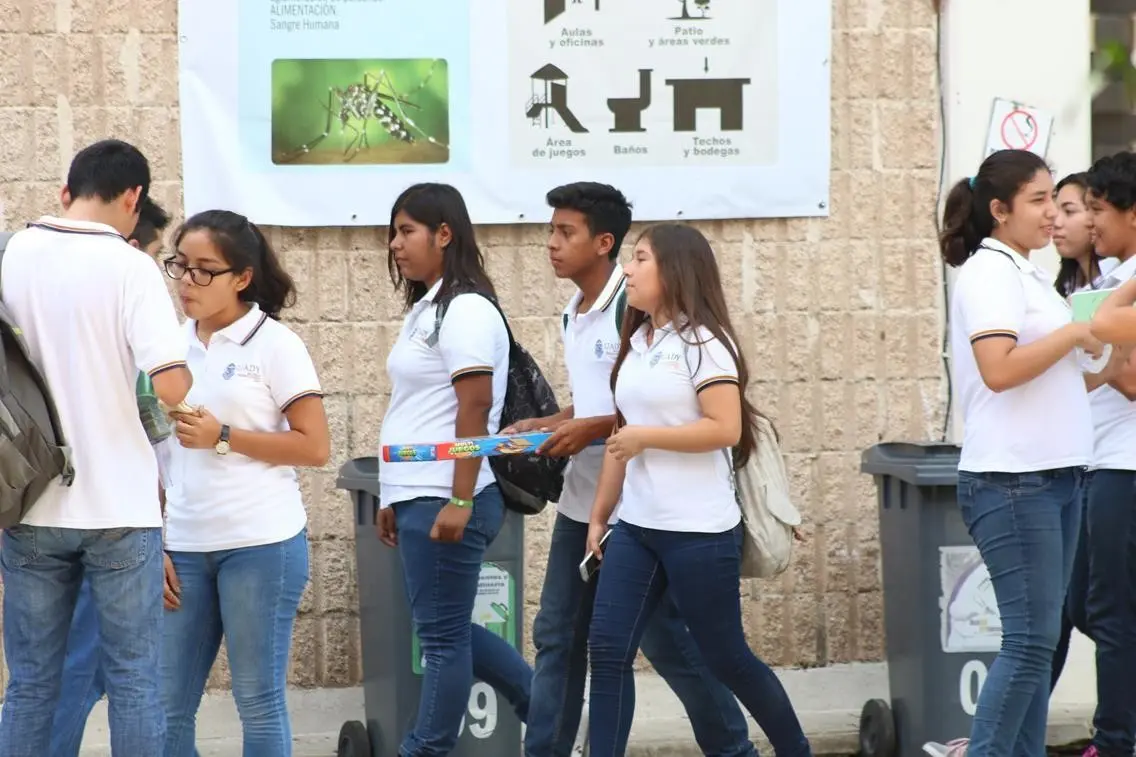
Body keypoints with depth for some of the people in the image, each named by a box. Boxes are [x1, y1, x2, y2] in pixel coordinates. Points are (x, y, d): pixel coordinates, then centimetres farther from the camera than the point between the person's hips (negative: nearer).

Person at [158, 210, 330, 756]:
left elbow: (314, 447, -7)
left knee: (258, 700, 1)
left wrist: (223, 437, -13)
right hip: (184, 545, 5)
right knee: (167, 706, 4)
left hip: (261, 544, -5)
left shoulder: (275, 345, -3)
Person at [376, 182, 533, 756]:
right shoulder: (428, 309, 16)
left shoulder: (465, 310, -12)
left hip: (444, 501, -10)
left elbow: (474, 409, -19)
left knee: (442, 634, -2)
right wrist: (395, 500, 19)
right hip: (419, 497, 10)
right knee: (445, 629, 15)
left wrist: (458, 502, -23)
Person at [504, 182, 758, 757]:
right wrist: (541, 426, 5)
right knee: (557, 637, 7)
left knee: (665, 638, 0)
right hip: (581, 503, 8)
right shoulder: (574, 316, 10)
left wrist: (591, 429, -21)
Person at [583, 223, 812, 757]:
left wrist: (644, 436, -16)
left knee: (726, 658, 4)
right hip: (635, 528, 7)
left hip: (698, 532, -7)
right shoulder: (636, 343, 13)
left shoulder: (702, 342, -10)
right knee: (607, 651, -4)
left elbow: (726, 429, -20)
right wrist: (599, 514, 14)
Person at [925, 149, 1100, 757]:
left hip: (1055, 478, 9)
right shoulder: (989, 273, -11)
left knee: (1037, 639, 8)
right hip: (1013, 483, -9)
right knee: (1031, 639, -11)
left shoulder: (1026, 274, 17)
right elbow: (998, 369, -24)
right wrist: (1072, 335, -14)